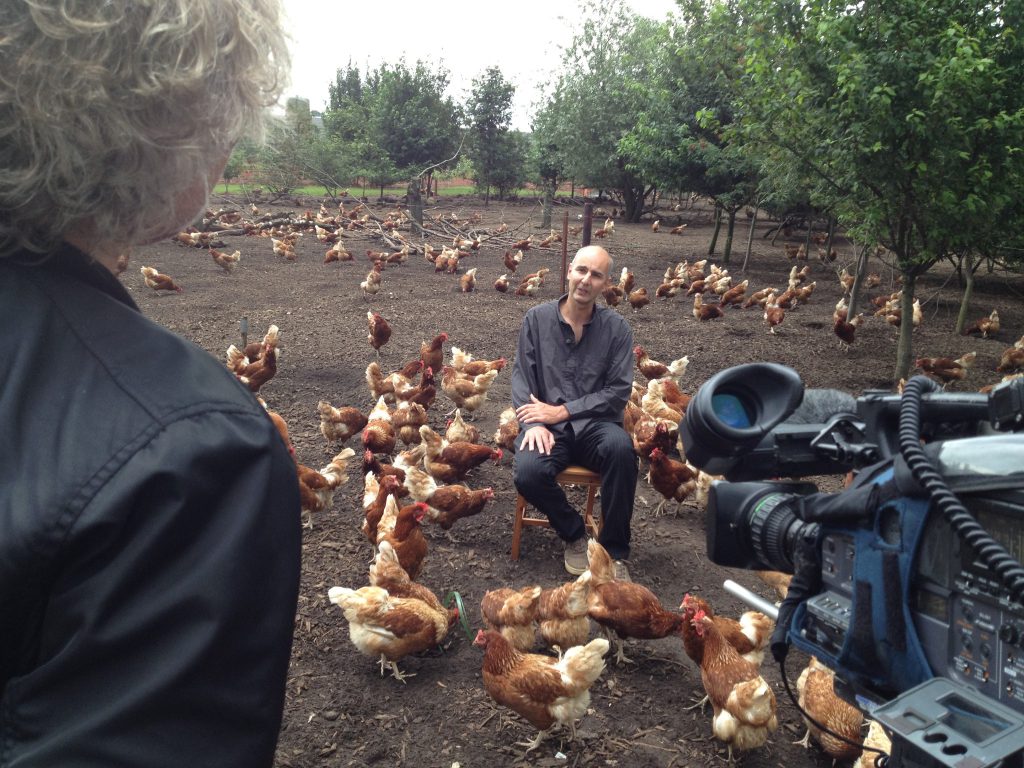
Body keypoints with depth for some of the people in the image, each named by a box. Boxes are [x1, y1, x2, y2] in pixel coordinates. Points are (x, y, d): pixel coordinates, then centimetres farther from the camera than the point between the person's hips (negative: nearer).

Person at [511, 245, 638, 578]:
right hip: (548, 425, 0)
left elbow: (618, 392, -4)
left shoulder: (616, 328, 1)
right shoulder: (537, 318, 3)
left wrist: (563, 411, -13)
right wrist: (534, 423, -18)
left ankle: (615, 551, -15)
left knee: (622, 448, -35)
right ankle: (575, 535, 1)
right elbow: (521, 378, 0)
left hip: (595, 424, 0)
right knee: (528, 473, -31)